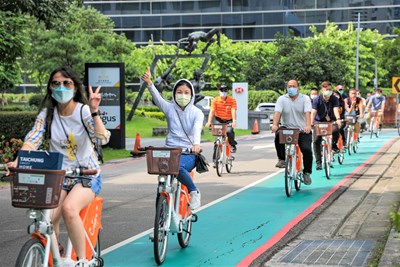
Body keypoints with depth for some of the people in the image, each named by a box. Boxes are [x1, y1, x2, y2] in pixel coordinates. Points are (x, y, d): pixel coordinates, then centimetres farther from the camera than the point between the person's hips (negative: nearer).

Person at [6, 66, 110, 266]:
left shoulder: (84, 111, -8)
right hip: (58, 176, 3)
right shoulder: (47, 113, 1)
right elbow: (32, 140, -11)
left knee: (69, 208, -33)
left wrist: (94, 111, -34)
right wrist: (18, 162, -29)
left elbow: (102, 139, -22)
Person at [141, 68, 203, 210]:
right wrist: (149, 83, -32)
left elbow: (197, 128, -17)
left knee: (177, 166, -35)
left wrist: (196, 144, -39)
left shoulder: (197, 112, 3)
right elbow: (157, 98, -11)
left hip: (189, 153, -2)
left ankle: (194, 191, -11)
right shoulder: (170, 108, 8)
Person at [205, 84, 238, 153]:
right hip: (219, 120, 1)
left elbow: (233, 111, -22)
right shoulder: (215, 100, -9)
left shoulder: (232, 100, -11)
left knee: (229, 131, -24)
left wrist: (234, 121, -38)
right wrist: (209, 122, -29)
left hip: (229, 120, -1)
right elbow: (212, 111, -16)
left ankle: (233, 145, 1)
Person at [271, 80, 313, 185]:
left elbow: (307, 113, -14)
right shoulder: (282, 99, 4)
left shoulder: (305, 98, 2)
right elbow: (277, 112, -11)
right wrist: (275, 124, -31)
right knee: (278, 135, -32)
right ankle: (282, 159, -13)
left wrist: (308, 126, -33)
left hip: (302, 130, -1)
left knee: (307, 150, -18)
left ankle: (307, 173, 2)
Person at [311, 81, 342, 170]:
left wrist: (338, 119, -46)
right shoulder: (317, 100, -15)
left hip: (331, 120, 0)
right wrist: (311, 123, -42)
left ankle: (334, 144, 1)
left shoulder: (334, 99, -12)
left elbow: (336, 110, -26)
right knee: (316, 141, -11)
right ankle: (318, 162, -1)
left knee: (336, 130, -32)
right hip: (319, 121, 0)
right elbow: (313, 112, -26)